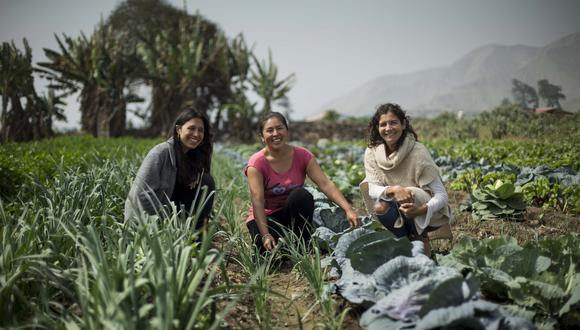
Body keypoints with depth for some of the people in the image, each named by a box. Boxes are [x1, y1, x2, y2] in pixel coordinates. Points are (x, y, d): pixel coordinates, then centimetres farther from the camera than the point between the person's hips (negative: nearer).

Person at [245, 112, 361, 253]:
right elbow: (257, 201, -24)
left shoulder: (302, 155, -9)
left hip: (294, 215, 3)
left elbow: (325, 184, -19)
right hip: (266, 217, -3)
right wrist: (265, 235, -36)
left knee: (301, 194, -30)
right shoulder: (257, 163, -16)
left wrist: (348, 210, -31)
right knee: (274, 248, -33)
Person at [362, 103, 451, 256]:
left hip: (429, 214, -3)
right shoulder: (372, 152, -8)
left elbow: (442, 195, -20)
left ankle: (422, 240, -3)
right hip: (401, 215, 3)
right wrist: (393, 189, -33)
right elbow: (372, 189, -12)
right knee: (380, 208, -27)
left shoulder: (418, 152, -20)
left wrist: (420, 210, -40)